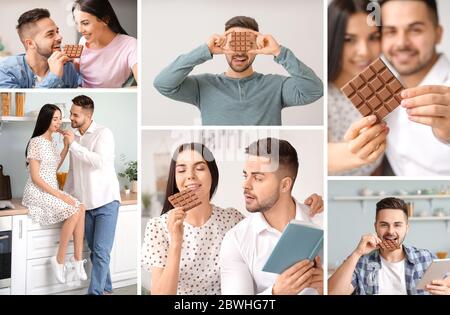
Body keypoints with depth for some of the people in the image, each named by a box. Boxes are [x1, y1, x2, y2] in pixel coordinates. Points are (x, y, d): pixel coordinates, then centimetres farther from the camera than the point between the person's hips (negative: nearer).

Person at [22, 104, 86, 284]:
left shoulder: (52, 141, 13)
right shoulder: (36, 142, -14)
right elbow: (35, 177, -17)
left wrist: (66, 146, 13)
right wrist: (60, 195, -20)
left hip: (52, 190, 8)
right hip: (38, 192, -8)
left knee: (81, 207, -15)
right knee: (74, 212, -25)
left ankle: (78, 259, -13)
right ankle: (59, 260, -12)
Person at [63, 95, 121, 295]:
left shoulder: (103, 133, -7)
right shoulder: (74, 137, 13)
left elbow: (100, 161, -23)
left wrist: (73, 145, -18)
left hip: (106, 201, -6)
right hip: (85, 203, 6)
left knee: (101, 252, -10)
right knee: (95, 251, 10)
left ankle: (95, 292, -8)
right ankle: (105, 289, 22)